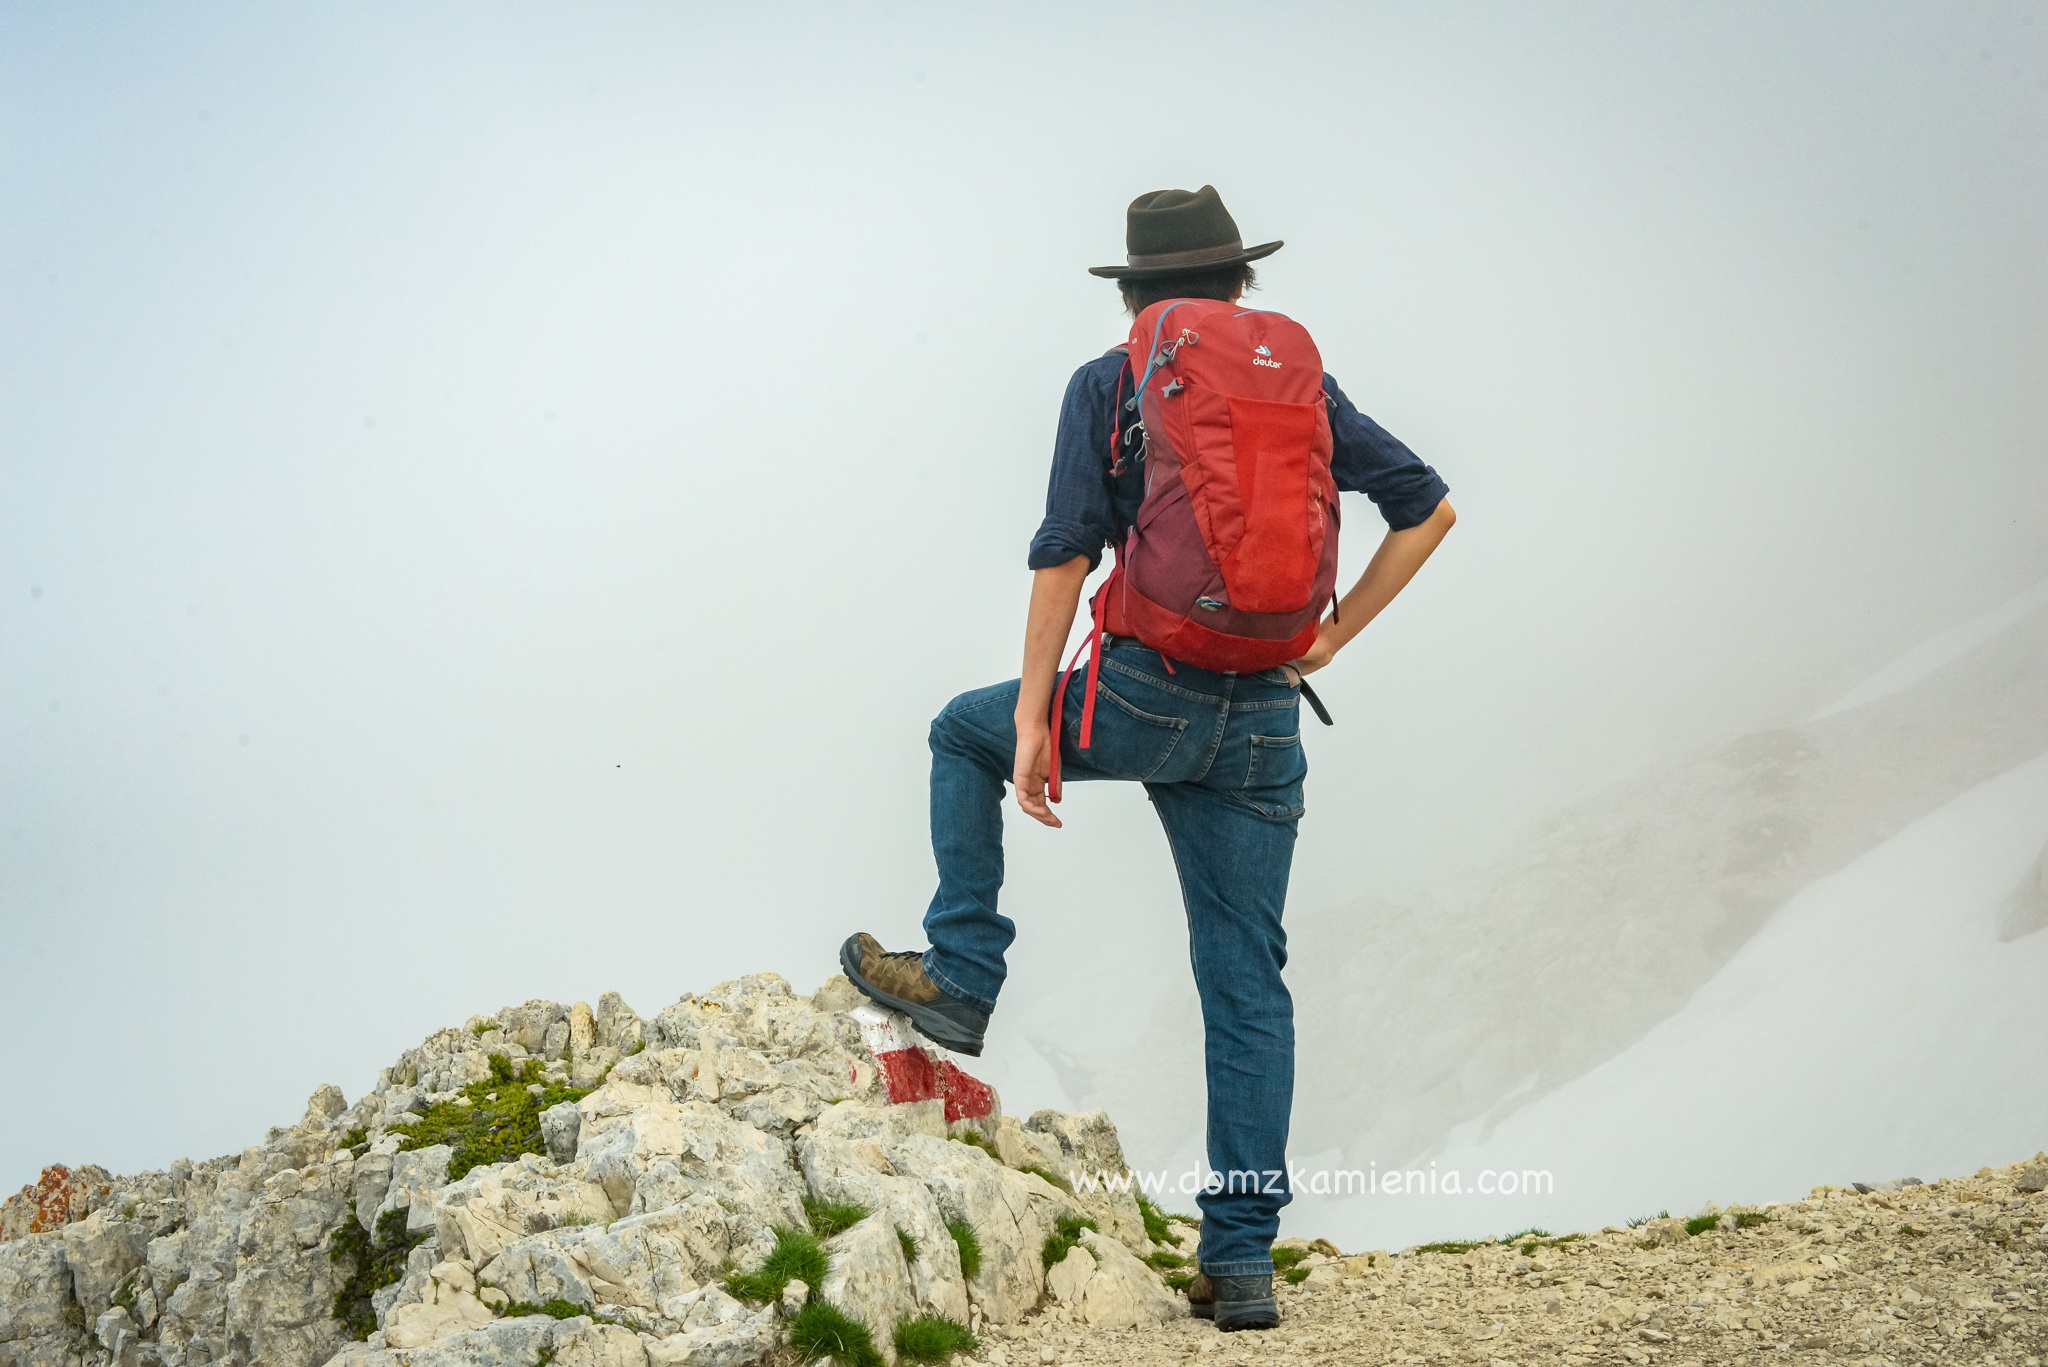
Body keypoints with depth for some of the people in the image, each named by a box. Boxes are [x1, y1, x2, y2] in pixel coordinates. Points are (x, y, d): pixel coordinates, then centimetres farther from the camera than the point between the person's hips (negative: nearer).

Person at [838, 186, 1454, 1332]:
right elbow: (1429, 507, 10)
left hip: (1144, 697, -3)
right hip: (1266, 722, 3)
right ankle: (1244, 1260, 4)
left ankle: (961, 976, 21)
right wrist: (1329, 639, 12)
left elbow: (1066, 553, -8)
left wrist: (1031, 720, -6)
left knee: (963, 733, 27)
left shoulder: (1109, 385, 2)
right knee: (1247, 988, 6)